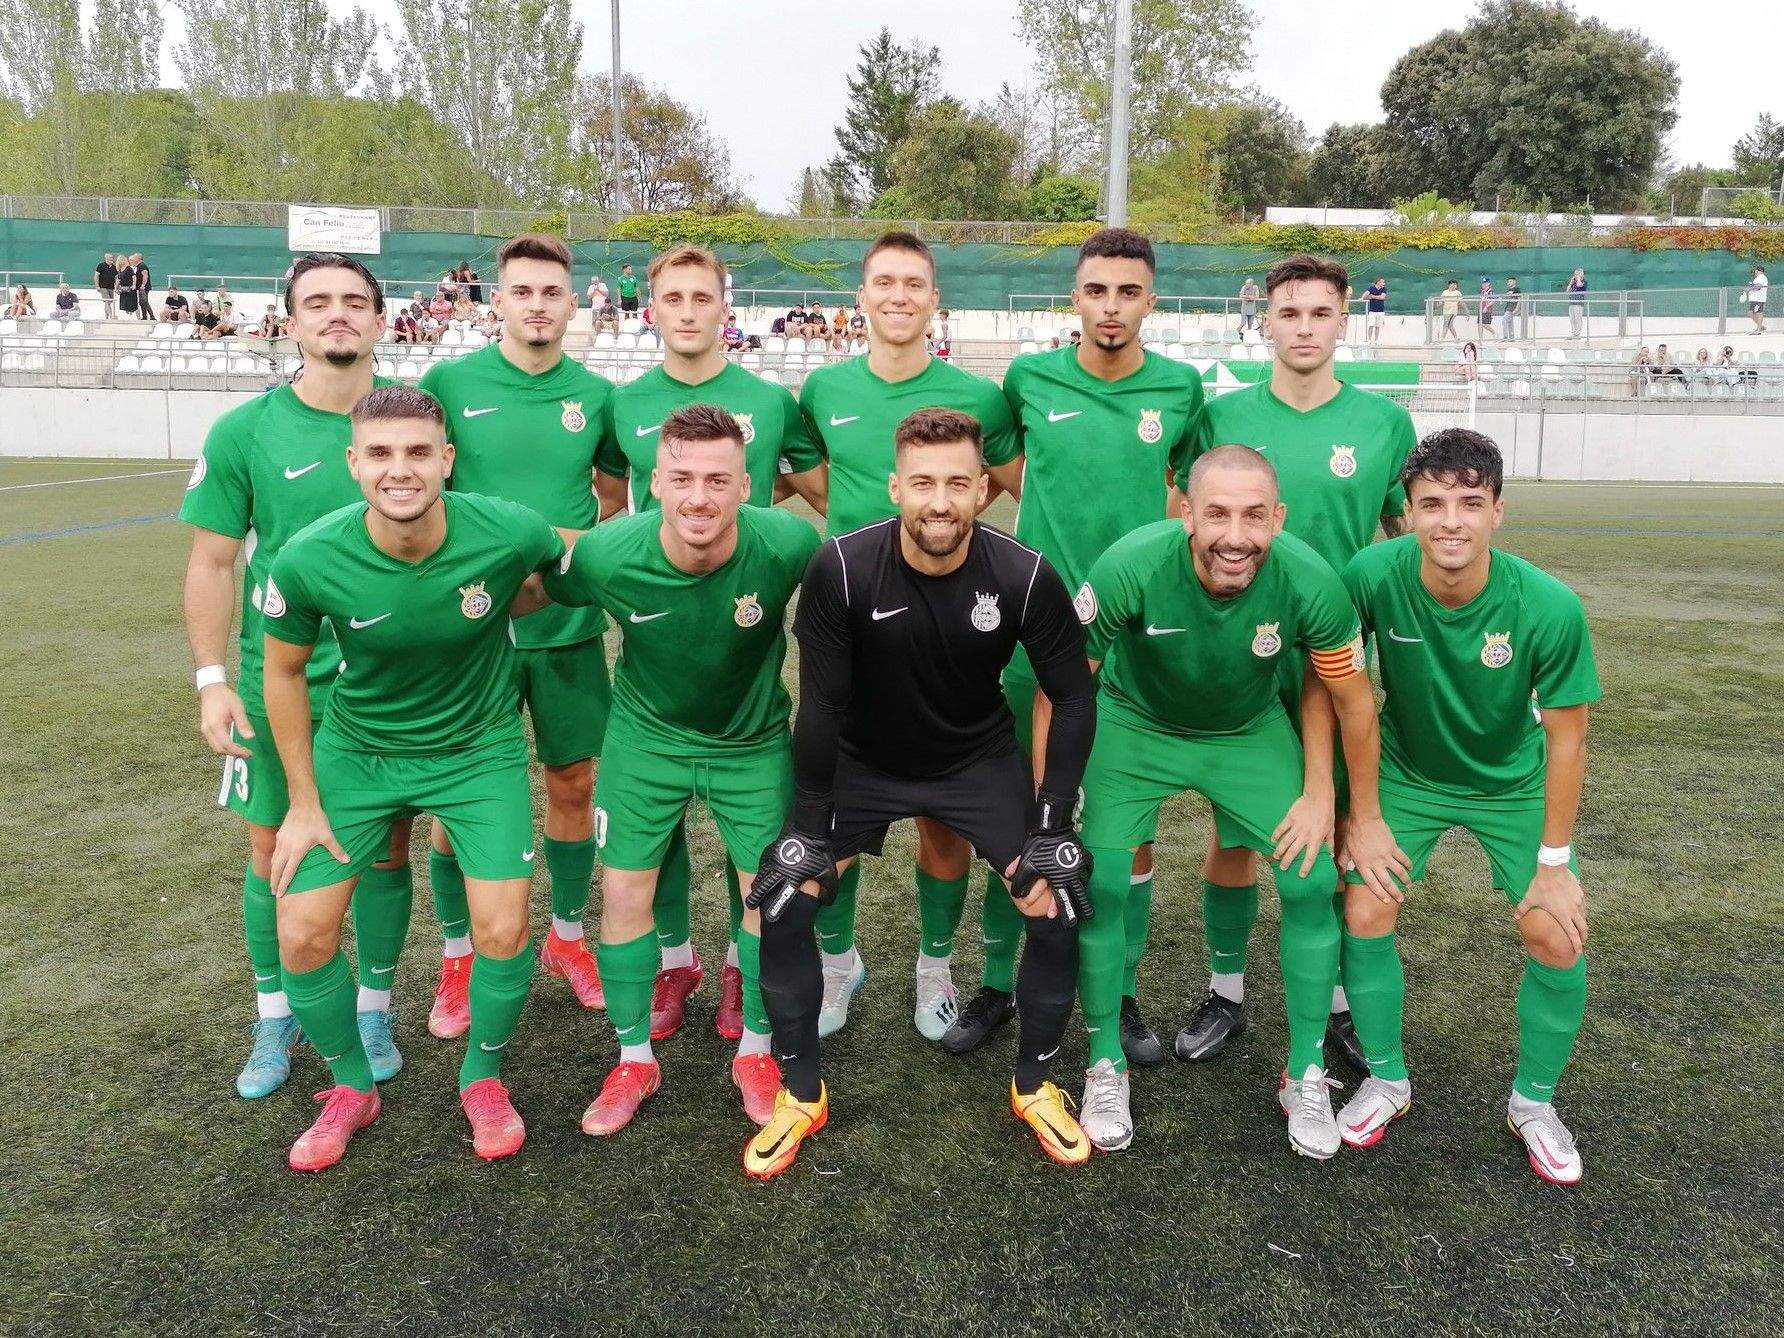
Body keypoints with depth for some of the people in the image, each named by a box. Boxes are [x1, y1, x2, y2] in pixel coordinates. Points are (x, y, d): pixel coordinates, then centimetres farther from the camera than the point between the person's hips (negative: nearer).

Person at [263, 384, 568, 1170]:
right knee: (302, 934, -2)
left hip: (479, 747, -1)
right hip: (356, 748, 1)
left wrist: (502, 611, -7)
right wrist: (304, 803, -2)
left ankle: (483, 1077, 24)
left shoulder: (508, 534, -26)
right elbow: (283, 671, -5)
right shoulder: (309, 561, -23)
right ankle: (352, 1088, 27)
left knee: (502, 930, -8)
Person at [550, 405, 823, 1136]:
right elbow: (532, 591, -6)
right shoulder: (607, 554, -29)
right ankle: (635, 1059, 24)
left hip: (755, 740, 0)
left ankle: (755, 1050, 29)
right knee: (624, 891, 2)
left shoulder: (787, 545, -30)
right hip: (647, 734, 0)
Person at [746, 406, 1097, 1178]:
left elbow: (1073, 699, -11)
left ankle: (1033, 1085, 18)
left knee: (1058, 905, -8)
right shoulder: (841, 570, -26)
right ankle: (801, 1095, 14)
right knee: (782, 902, -9)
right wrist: (810, 831, -13)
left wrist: (1051, 827, -13)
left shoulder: (1026, 578, -24)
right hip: (864, 762, 0)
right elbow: (822, 705, -16)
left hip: (981, 761, 1)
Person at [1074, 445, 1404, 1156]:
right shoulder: (1130, 568, -34)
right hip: (1135, 726, -1)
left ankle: (1305, 1074, 17)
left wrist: (1363, 815, 0)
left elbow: (1353, 699, -10)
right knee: (1098, 884, -11)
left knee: (1312, 883, -6)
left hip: (1251, 732, 1)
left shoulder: (1311, 583, -29)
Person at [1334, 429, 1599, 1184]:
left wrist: (1553, 863, -11)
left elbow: (1565, 739, -16)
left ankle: (1533, 1102, 20)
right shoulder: (1373, 576, -29)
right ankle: (1387, 1079, 17)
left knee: (1558, 940, -8)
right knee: (1365, 915, -9)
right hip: (1407, 773, 1)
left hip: (1513, 783, 0)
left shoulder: (1551, 609, -29)